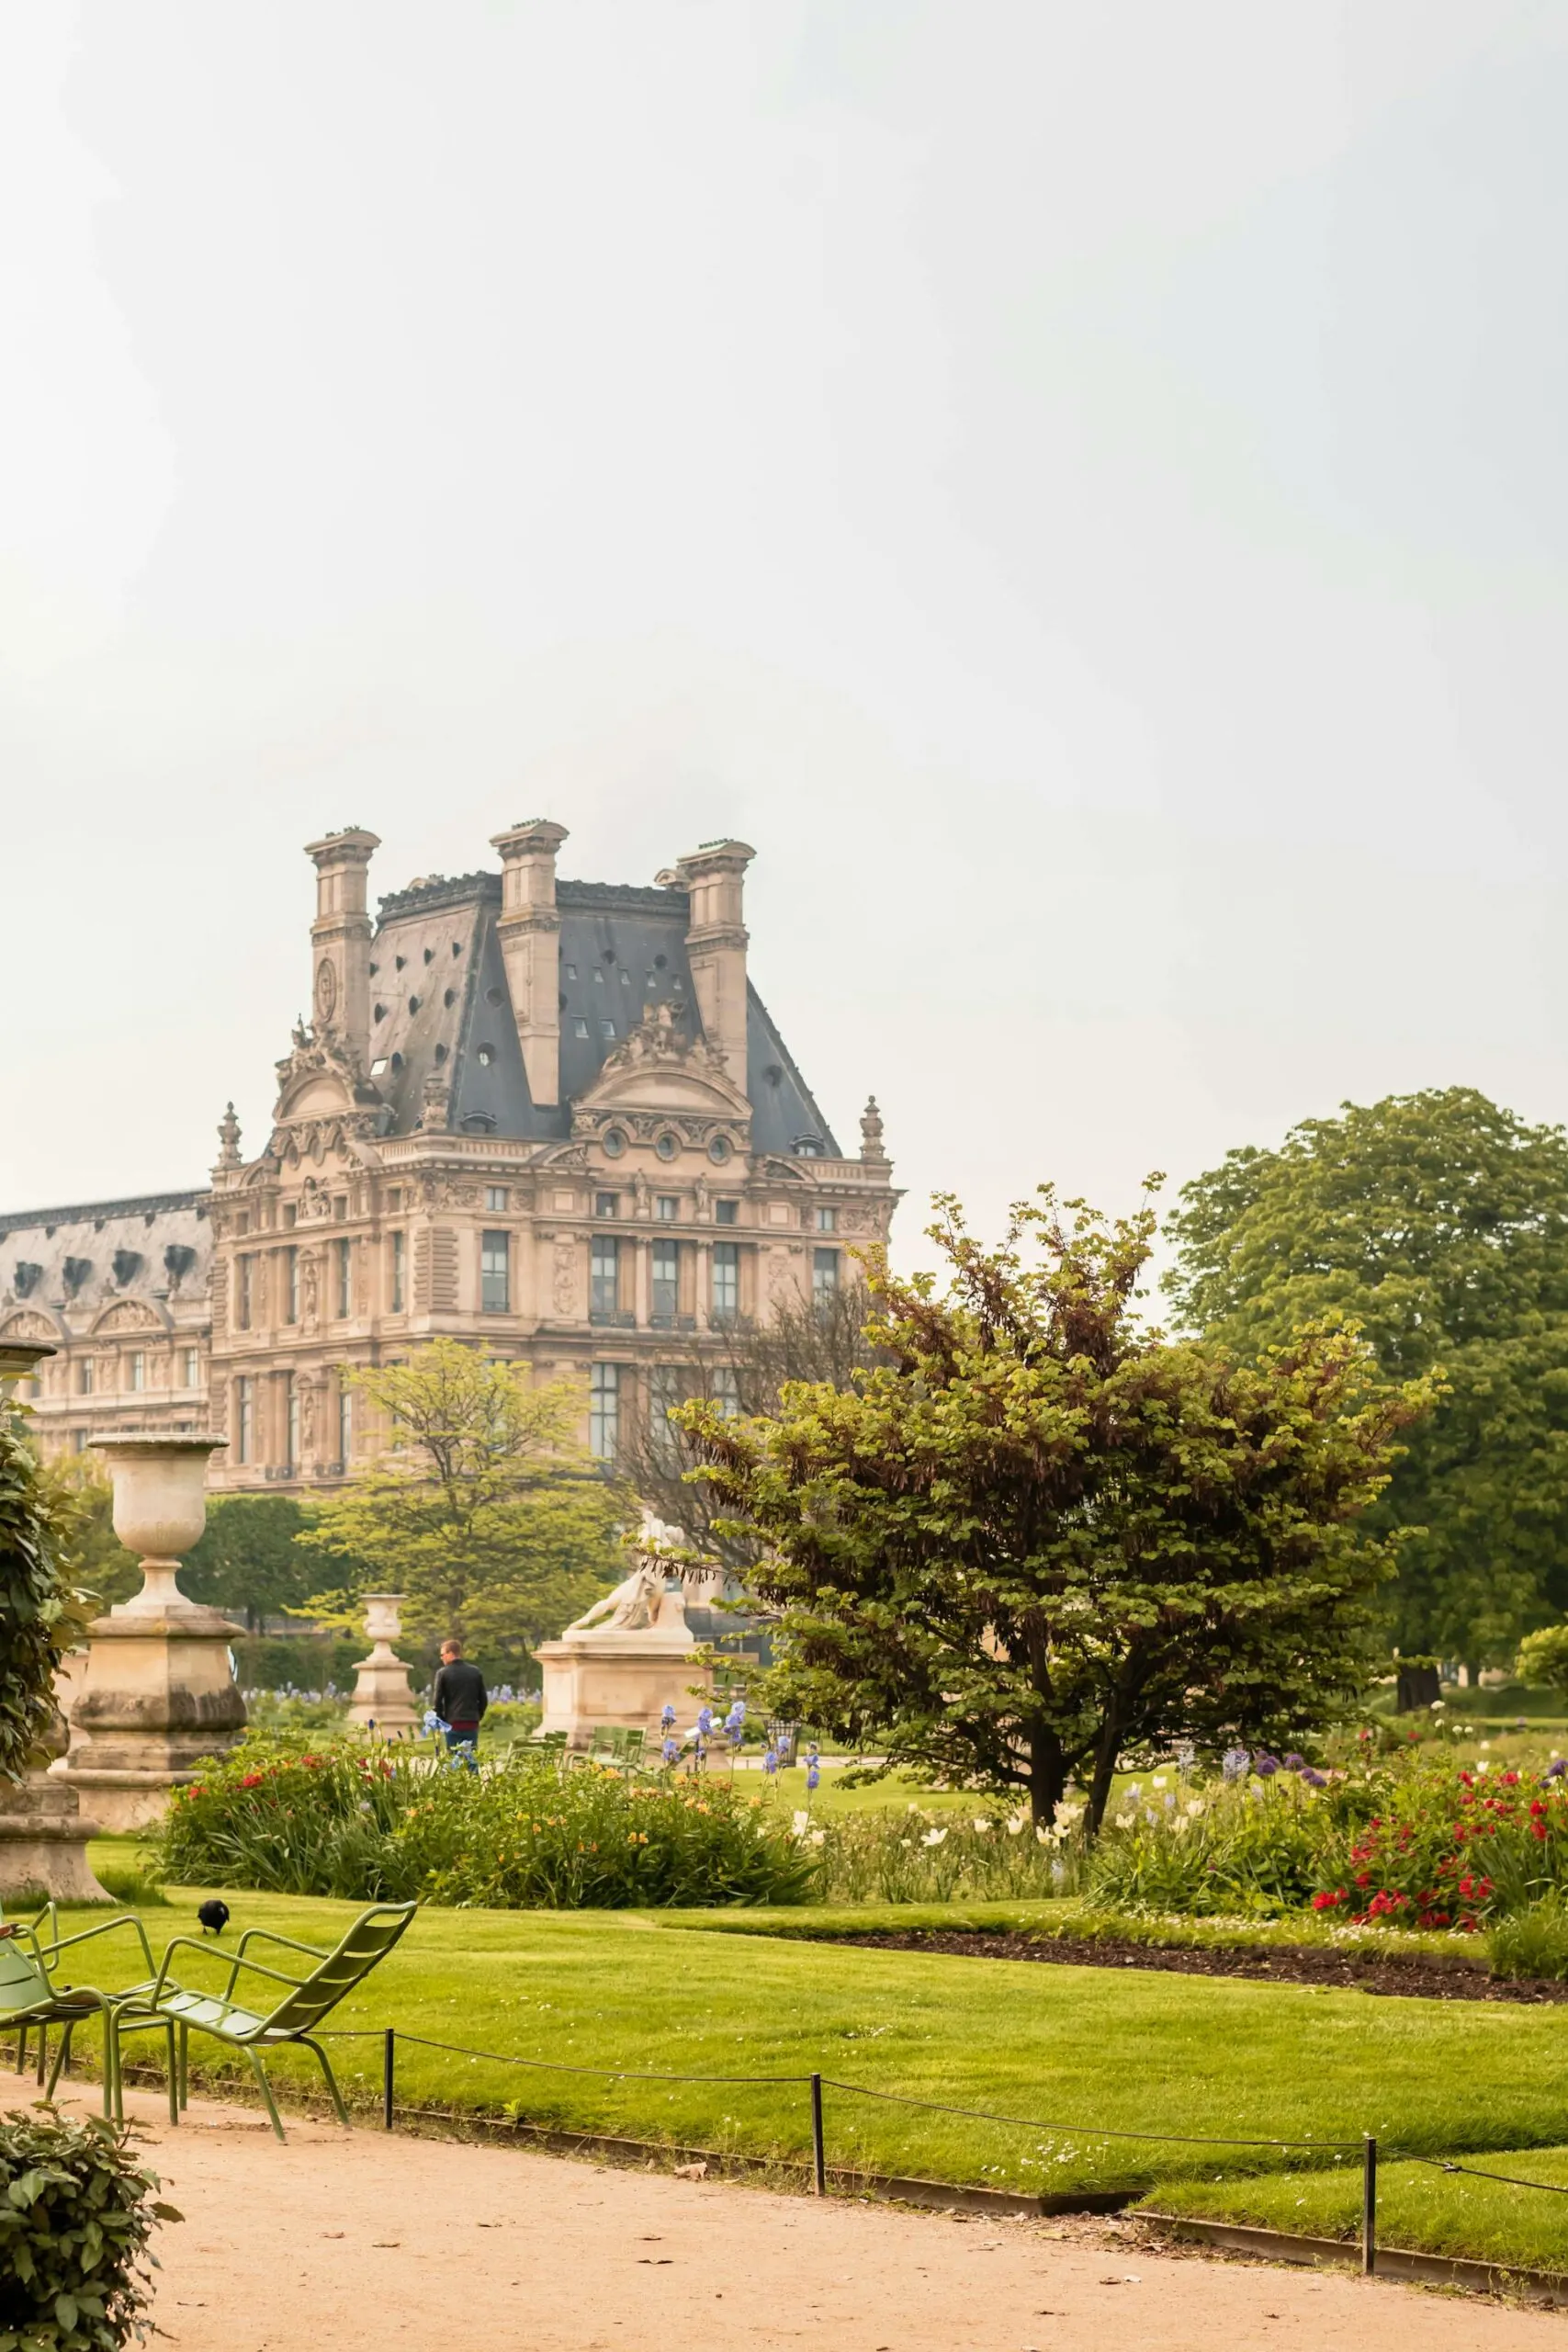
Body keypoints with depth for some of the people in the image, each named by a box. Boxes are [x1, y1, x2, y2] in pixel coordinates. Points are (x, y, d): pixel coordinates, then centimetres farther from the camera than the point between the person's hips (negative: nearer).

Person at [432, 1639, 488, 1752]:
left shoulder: (443, 1673, -4)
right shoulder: (475, 1672, 7)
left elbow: (438, 1701, -5)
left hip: (453, 1725, -3)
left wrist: (442, 1721, 7)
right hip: (472, 1724, 3)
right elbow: (483, 1699, 8)